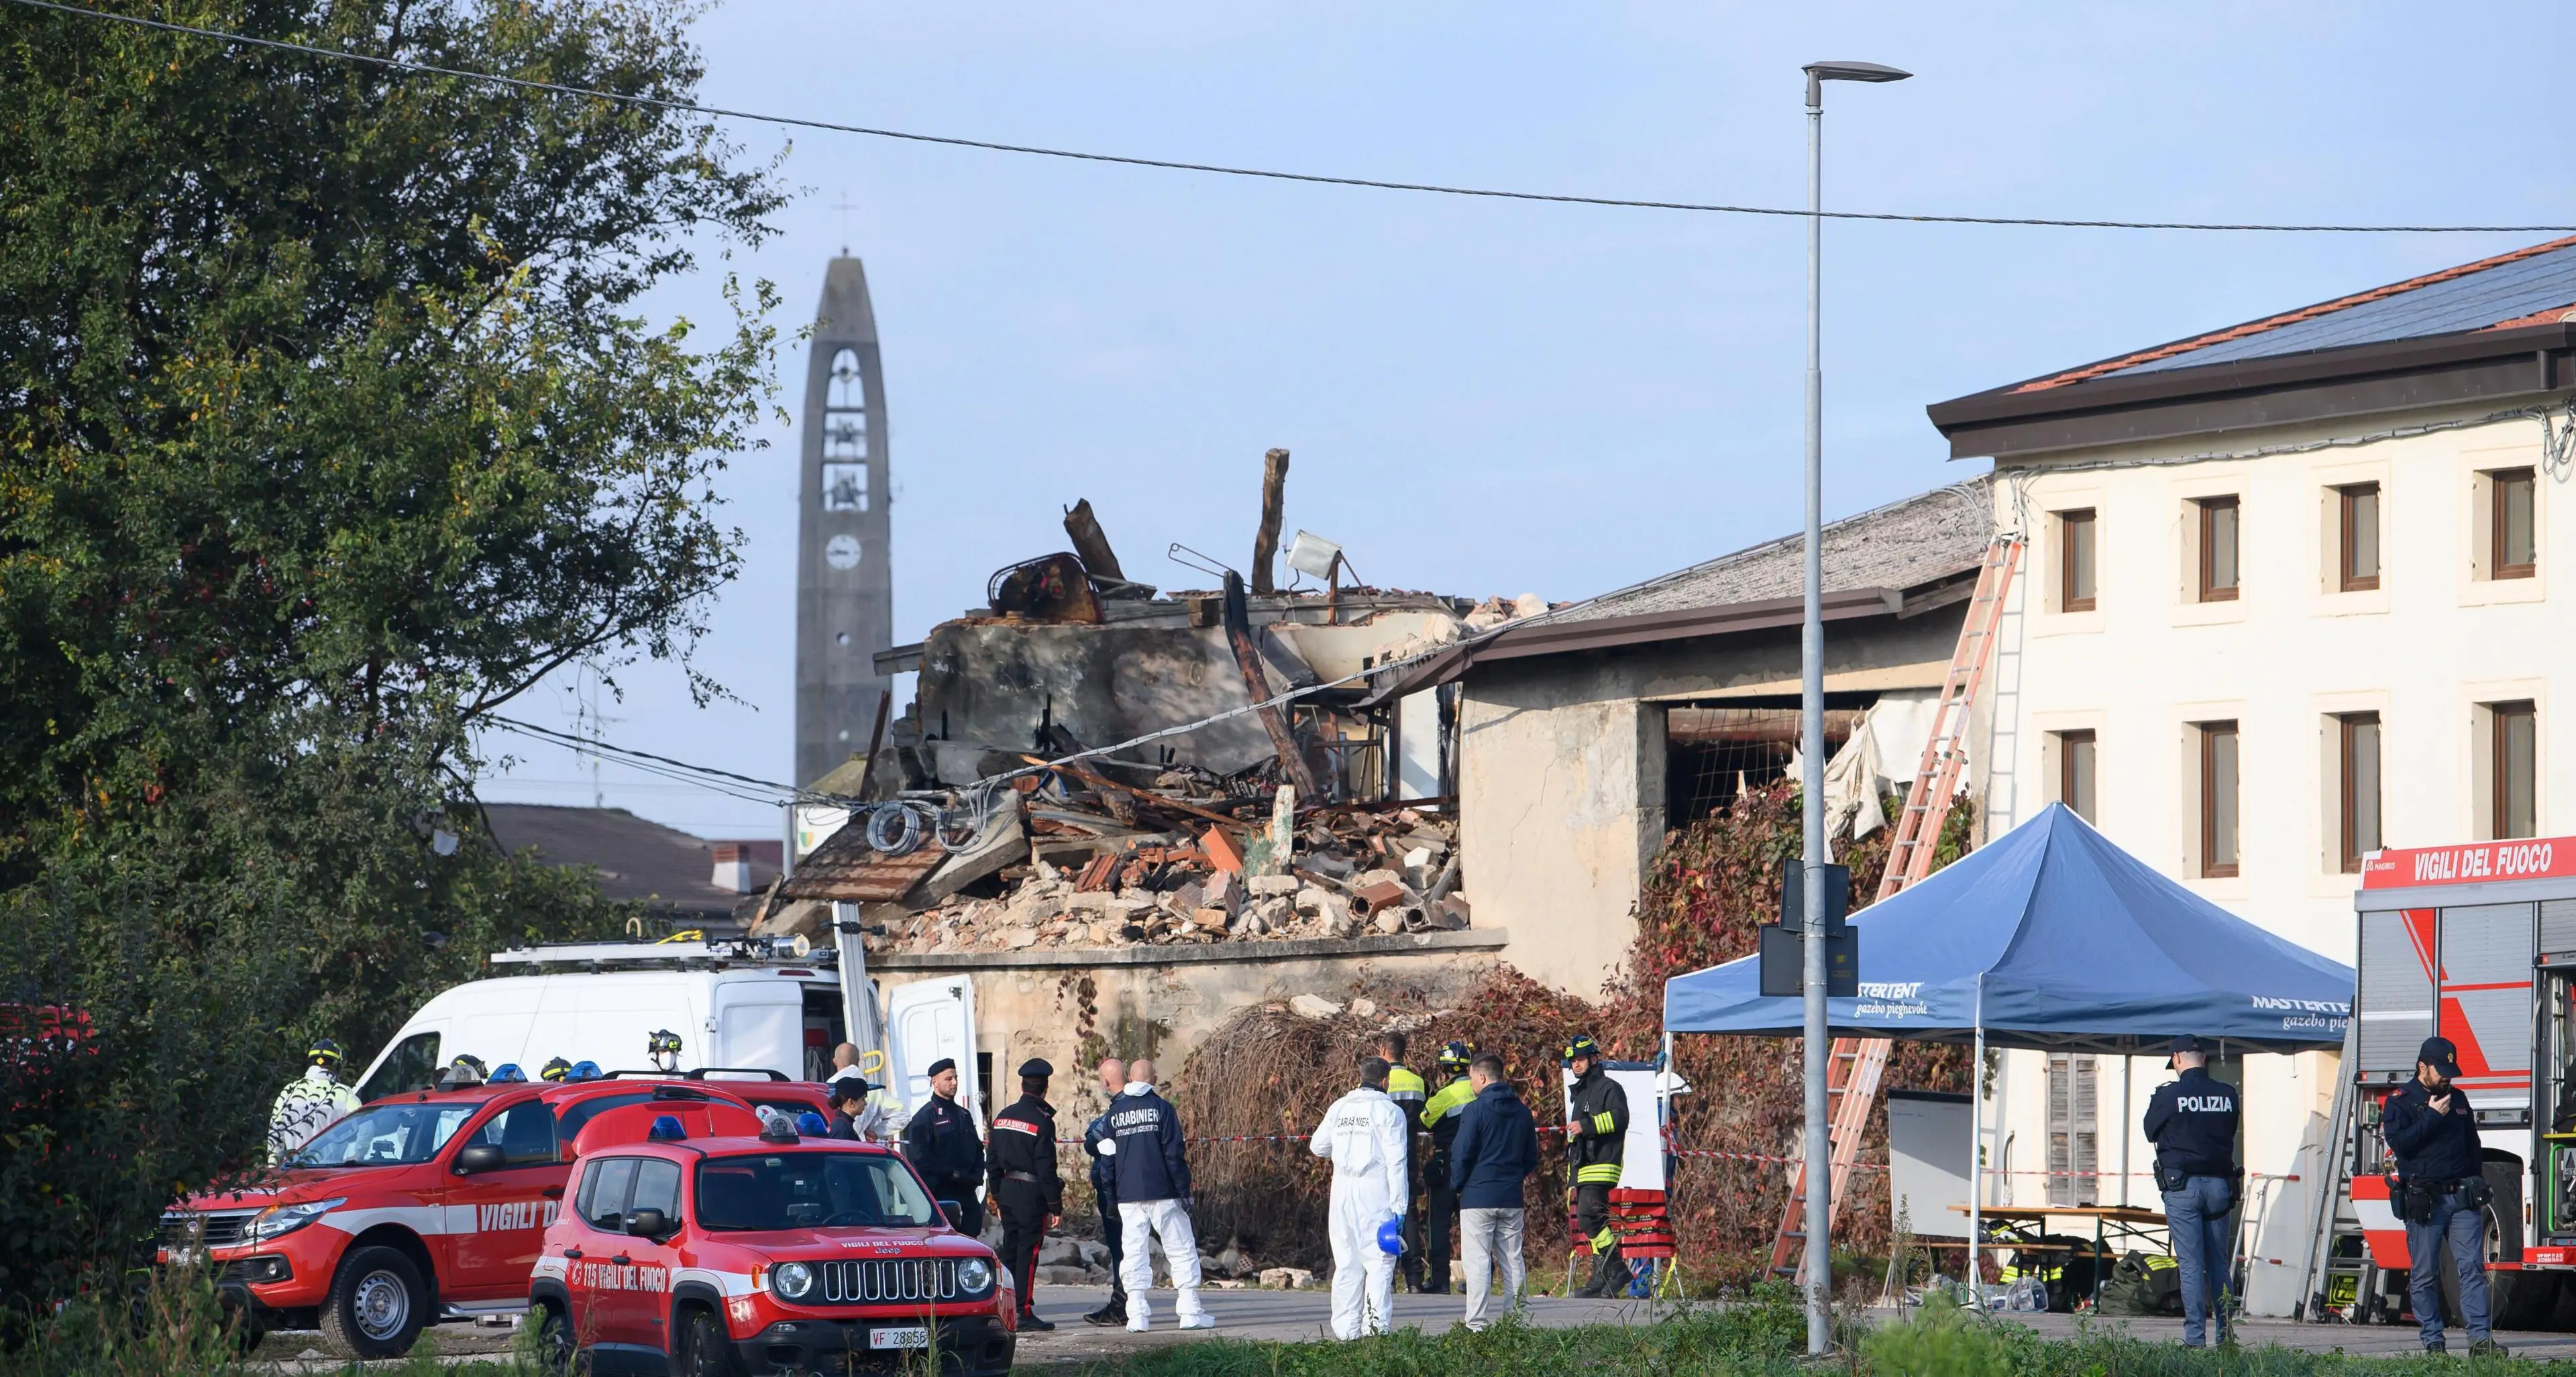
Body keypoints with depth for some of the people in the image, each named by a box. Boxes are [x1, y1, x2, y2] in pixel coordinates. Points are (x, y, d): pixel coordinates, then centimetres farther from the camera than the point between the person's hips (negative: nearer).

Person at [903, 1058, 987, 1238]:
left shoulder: (964, 1115, 19)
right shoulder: (926, 1117, -5)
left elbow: (978, 1149, 22)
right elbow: (921, 1158, -13)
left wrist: (976, 1176, 2)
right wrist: (954, 1175, -16)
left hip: (967, 1195, 7)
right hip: (939, 1195, -7)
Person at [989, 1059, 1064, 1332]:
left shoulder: (1003, 1117, 9)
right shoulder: (1042, 1121, -13)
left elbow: (993, 1160, 14)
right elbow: (1046, 1167, -15)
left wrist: (997, 1194, 22)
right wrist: (1055, 1206, -11)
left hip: (1007, 1190, 7)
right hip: (1032, 1195, -7)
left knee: (1010, 1250, 12)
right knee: (1028, 1253, -5)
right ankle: (1025, 1312, -7)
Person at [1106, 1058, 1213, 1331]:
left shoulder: (1115, 1111, 7)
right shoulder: (1162, 1108, -4)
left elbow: (1107, 1156, 10)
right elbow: (1174, 1153, -8)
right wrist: (1184, 1191, -4)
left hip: (1128, 1196, 3)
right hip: (1163, 1195, -3)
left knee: (1133, 1254, 5)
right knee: (1182, 1250, 3)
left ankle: (1137, 1314, -2)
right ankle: (1190, 1311, -1)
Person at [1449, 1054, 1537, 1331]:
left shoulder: (1475, 1110, -10)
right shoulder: (1522, 1112, 10)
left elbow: (1462, 1155, -9)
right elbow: (1532, 1158, 15)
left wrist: (1456, 1188, 5)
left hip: (1478, 1196, -6)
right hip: (1512, 1199, 6)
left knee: (1478, 1261, -5)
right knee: (1513, 1260, 9)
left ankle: (1476, 1323, -9)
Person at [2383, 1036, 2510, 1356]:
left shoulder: (2458, 1099, 18)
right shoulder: (2399, 1103, 2)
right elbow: (2400, 1143, -13)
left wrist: (2479, 1190, 18)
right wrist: (2433, 1116, -13)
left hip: (2463, 1197, 4)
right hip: (2423, 1200, -4)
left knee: (2472, 1267, -6)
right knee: (2425, 1275, -1)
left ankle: (2480, 1338, -10)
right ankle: (2433, 1341, 5)